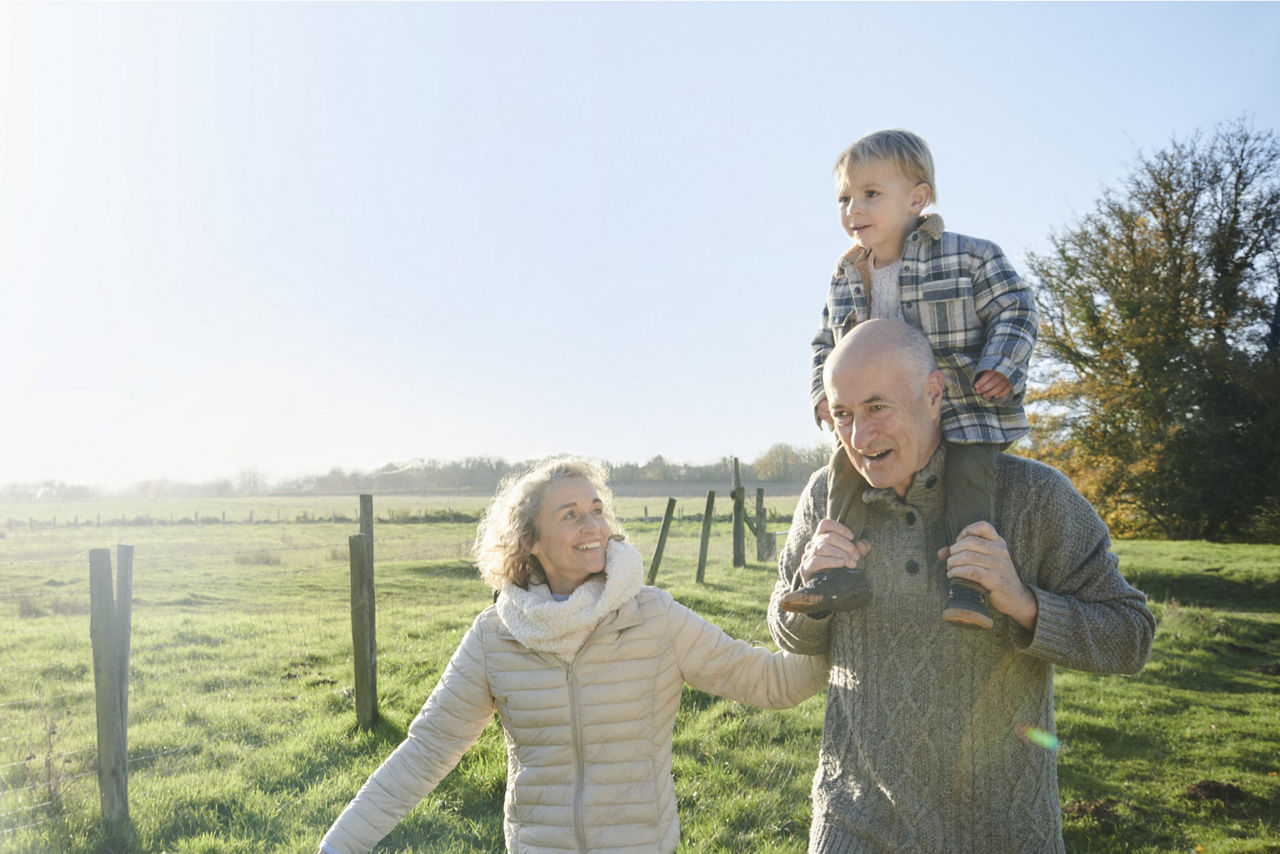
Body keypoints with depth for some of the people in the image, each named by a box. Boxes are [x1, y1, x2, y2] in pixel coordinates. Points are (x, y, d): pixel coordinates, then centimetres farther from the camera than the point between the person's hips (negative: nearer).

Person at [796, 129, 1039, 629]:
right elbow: (826, 344, 20)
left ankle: (968, 583, -22)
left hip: (965, 406, -4)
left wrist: (1001, 368, -16)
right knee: (847, 462, -10)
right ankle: (840, 570, -2)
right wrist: (824, 394, 4)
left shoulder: (968, 257, -4)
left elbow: (1014, 311, -2)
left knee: (969, 466, -25)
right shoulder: (844, 280, 10)